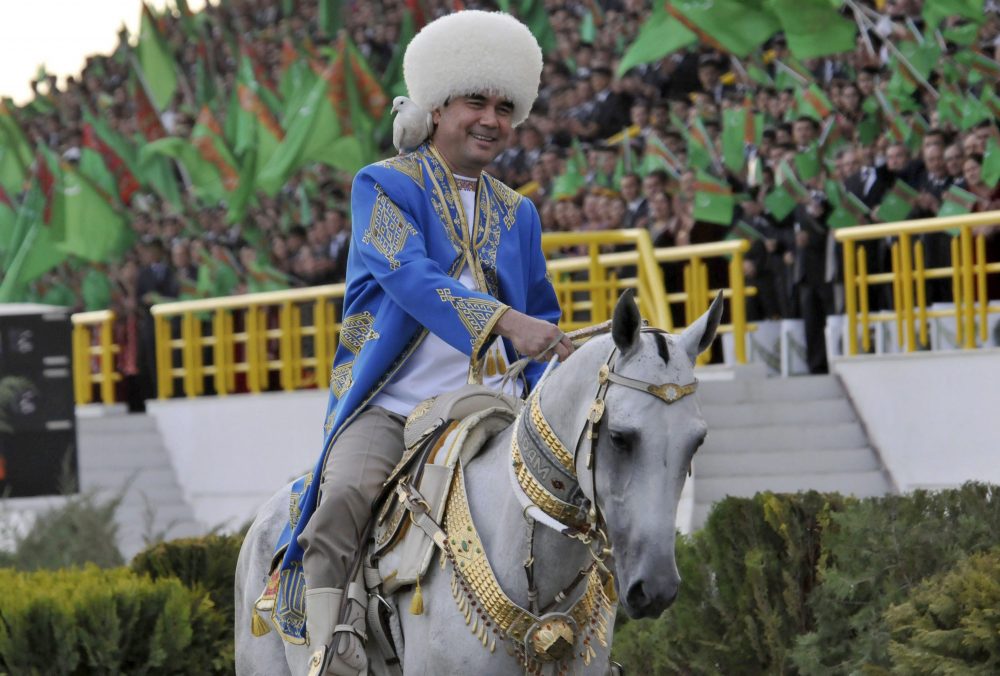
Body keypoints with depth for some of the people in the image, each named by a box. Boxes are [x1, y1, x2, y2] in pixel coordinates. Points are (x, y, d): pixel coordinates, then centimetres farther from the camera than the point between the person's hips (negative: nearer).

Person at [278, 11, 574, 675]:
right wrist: (505, 321, -33)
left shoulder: (517, 214, 19)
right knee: (344, 496, -33)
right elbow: (409, 276, -18)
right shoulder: (385, 186, 1)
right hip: (386, 408, -5)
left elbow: (542, 320, 26)